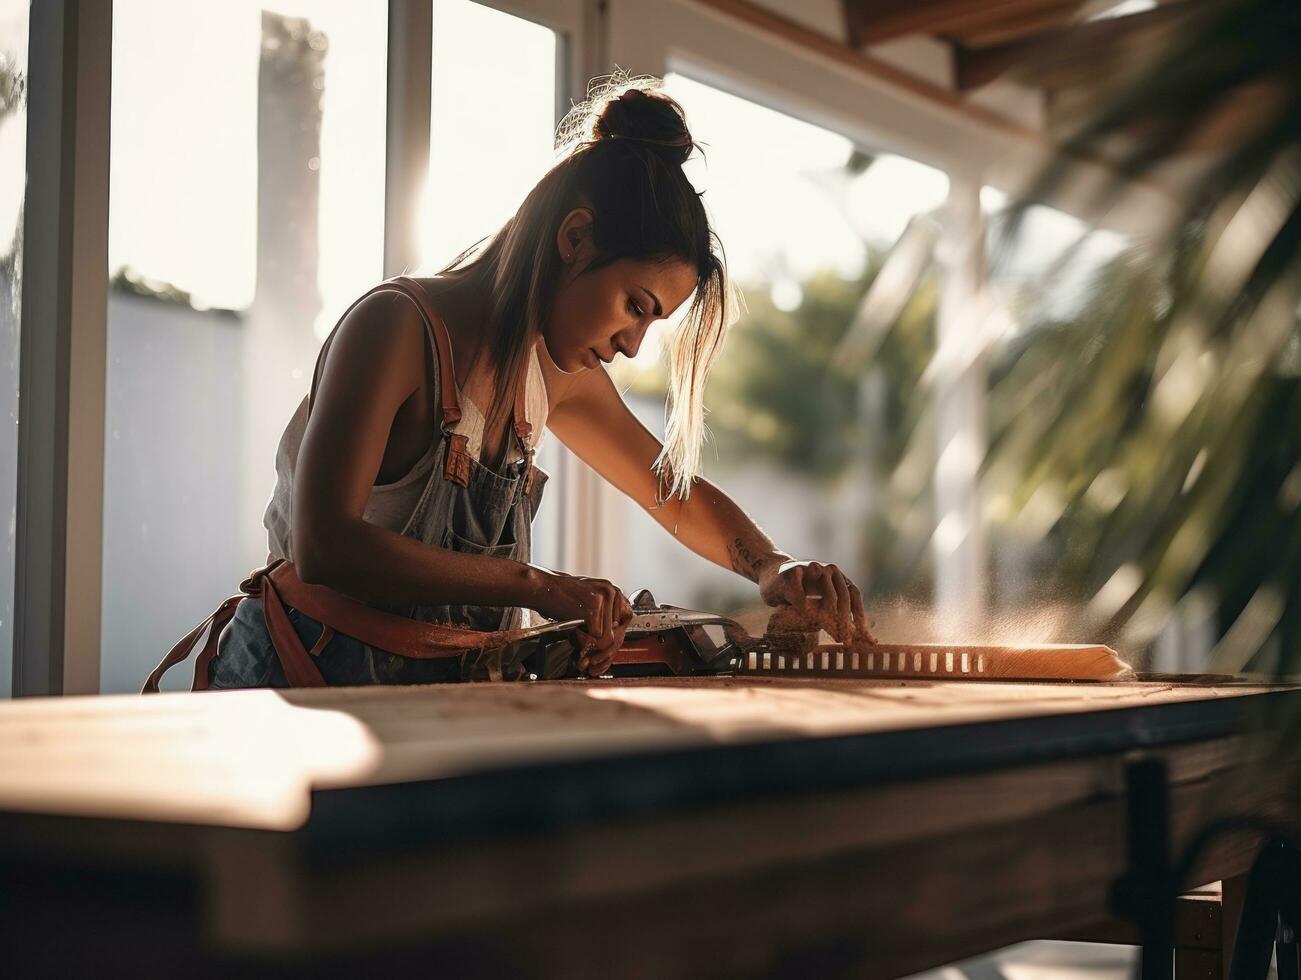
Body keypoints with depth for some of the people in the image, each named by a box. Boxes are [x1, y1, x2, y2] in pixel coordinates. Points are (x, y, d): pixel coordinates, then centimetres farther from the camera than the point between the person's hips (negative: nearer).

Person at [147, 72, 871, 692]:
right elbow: (323, 546, -25)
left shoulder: (555, 373, 9)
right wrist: (539, 587, -26)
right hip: (298, 681, -7)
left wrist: (774, 568, 3)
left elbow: (680, 495, 23)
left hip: (434, 691, 7)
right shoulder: (399, 326, -14)